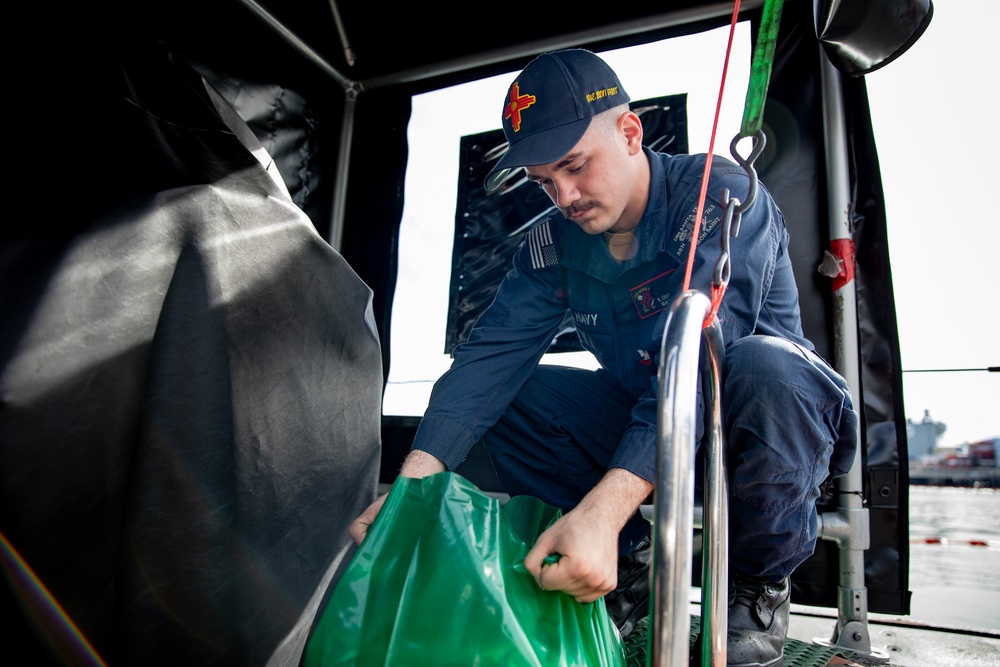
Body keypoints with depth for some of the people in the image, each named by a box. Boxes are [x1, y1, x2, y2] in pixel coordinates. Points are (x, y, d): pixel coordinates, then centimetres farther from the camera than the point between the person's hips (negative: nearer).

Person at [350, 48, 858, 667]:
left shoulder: (722, 193, -22)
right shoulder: (555, 242, -5)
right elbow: (491, 354, -17)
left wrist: (603, 509, -47)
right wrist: (411, 486, -31)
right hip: (639, 411, 5)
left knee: (761, 366, -39)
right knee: (497, 396, -13)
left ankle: (759, 580, -11)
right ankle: (633, 563, -1)